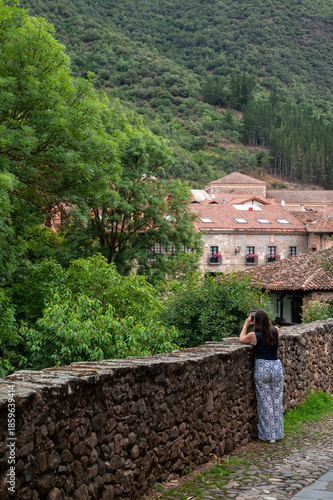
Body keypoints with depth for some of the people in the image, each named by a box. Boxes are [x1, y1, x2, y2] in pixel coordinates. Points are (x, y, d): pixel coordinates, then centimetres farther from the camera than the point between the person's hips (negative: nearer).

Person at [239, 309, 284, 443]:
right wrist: (264, 321, 19)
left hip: (262, 368, -3)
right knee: (276, 401, 13)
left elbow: (241, 339, 11)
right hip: (276, 366, 3)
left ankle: (269, 435, 11)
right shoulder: (276, 331, -3)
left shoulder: (254, 335, -10)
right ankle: (277, 432, 22)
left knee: (265, 402, 5)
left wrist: (246, 324, 18)